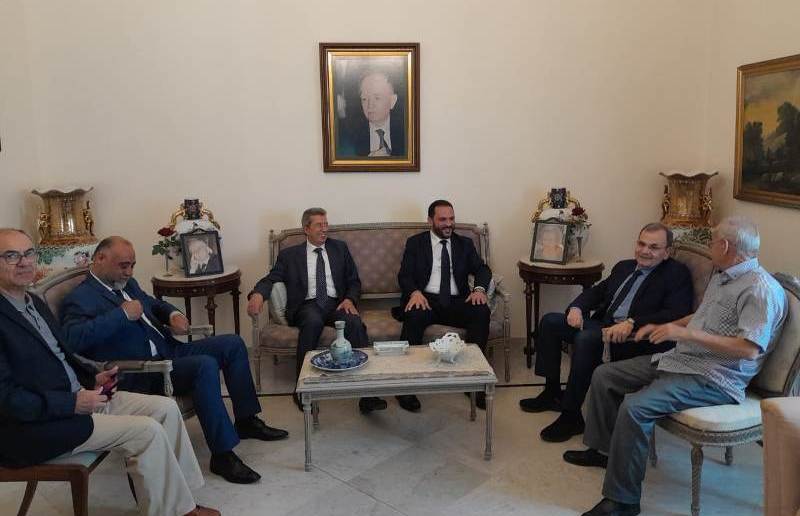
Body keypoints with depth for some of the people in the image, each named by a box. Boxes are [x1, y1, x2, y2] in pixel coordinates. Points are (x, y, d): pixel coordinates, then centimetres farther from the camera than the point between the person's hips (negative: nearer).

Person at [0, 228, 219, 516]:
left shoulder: (35, 304, 12)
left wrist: (93, 376, 4)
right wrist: (73, 403, -21)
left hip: (78, 395, 9)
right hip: (33, 426, -9)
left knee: (166, 409, -1)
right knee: (147, 431, -19)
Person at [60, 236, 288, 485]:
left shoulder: (127, 284, 17)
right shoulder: (79, 299, -8)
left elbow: (154, 303, 33)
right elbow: (74, 338, -27)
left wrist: (173, 314, 10)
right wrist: (122, 314, -24)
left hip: (170, 351, 10)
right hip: (142, 374, -9)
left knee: (233, 344, 1)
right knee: (205, 365, -32)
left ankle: (246, 420, 11)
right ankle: (222, 455, -25)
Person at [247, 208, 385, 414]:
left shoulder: (339, 248, 18)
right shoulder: (289, 254, 14)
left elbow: (354, 281, 17)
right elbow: (270, 279, 5)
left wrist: (349, 299, -5)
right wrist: (257, 294, -19)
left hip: (336, 304, 2)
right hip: (307, 306, -1)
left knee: (355, 323, -32)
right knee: (313, 321, -38)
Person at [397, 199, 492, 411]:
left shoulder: (465, 243, 18)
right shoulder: (415, 243, 12)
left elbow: (482, 269, 9)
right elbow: (404, 275, 2)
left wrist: (479, 288, -15)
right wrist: (415, 292, -21)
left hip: (457, 302, 2)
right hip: (425, 300, -2)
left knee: (482, 312, -28)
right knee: (414, 315, -36)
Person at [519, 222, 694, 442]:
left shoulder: (678, 274, -4)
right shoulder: (624, 266, 19)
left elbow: (677, 315, -18)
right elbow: (597, 291, 22)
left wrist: (631, 323, -29)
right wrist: (576, 307, -1)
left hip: (635, 337, -8)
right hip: (603, 325, 8)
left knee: (586, 339, -34)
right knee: (550, 321, 0)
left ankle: (571, 416, -21)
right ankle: (552, 392, 11)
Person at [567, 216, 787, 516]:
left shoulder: (761, 289, -17)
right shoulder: (721, 276, 15)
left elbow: (749, 349, -26)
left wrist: (686, 334, -26)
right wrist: (664, 327, 18)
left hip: (713, 379, -10)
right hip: (679, 359, 10)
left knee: (635, 407, -30)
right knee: (604, 376, 8)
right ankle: (603, 449, 23)